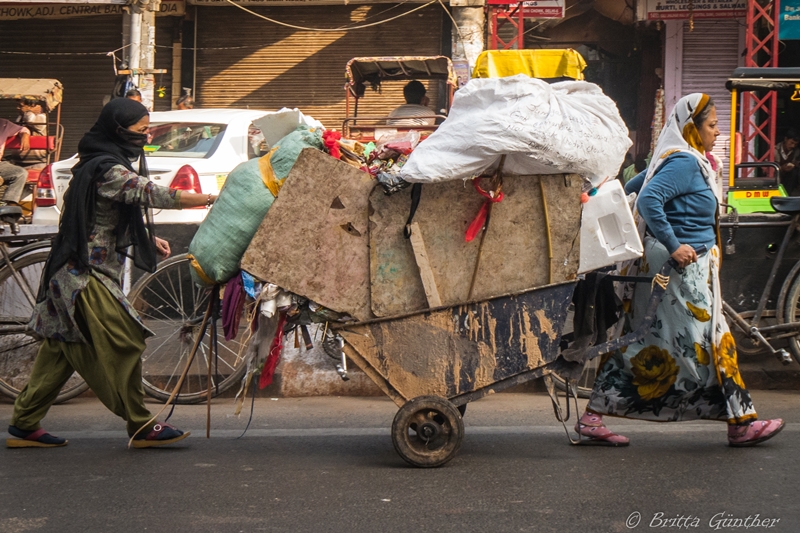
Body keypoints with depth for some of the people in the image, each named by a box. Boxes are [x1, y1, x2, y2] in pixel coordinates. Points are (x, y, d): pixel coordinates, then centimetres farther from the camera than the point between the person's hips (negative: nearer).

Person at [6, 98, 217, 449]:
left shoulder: (98, 164, 14)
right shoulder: (108, 170, -18)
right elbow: (157, 196, -24)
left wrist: (148, 240, 12)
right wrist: (214, 199, -20)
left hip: (74, 272, 10)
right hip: (86, 275, -10)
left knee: (63, 349, 13)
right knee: (124, 343, -6)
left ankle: (24, 426, 18)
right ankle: (140, 426, 2)